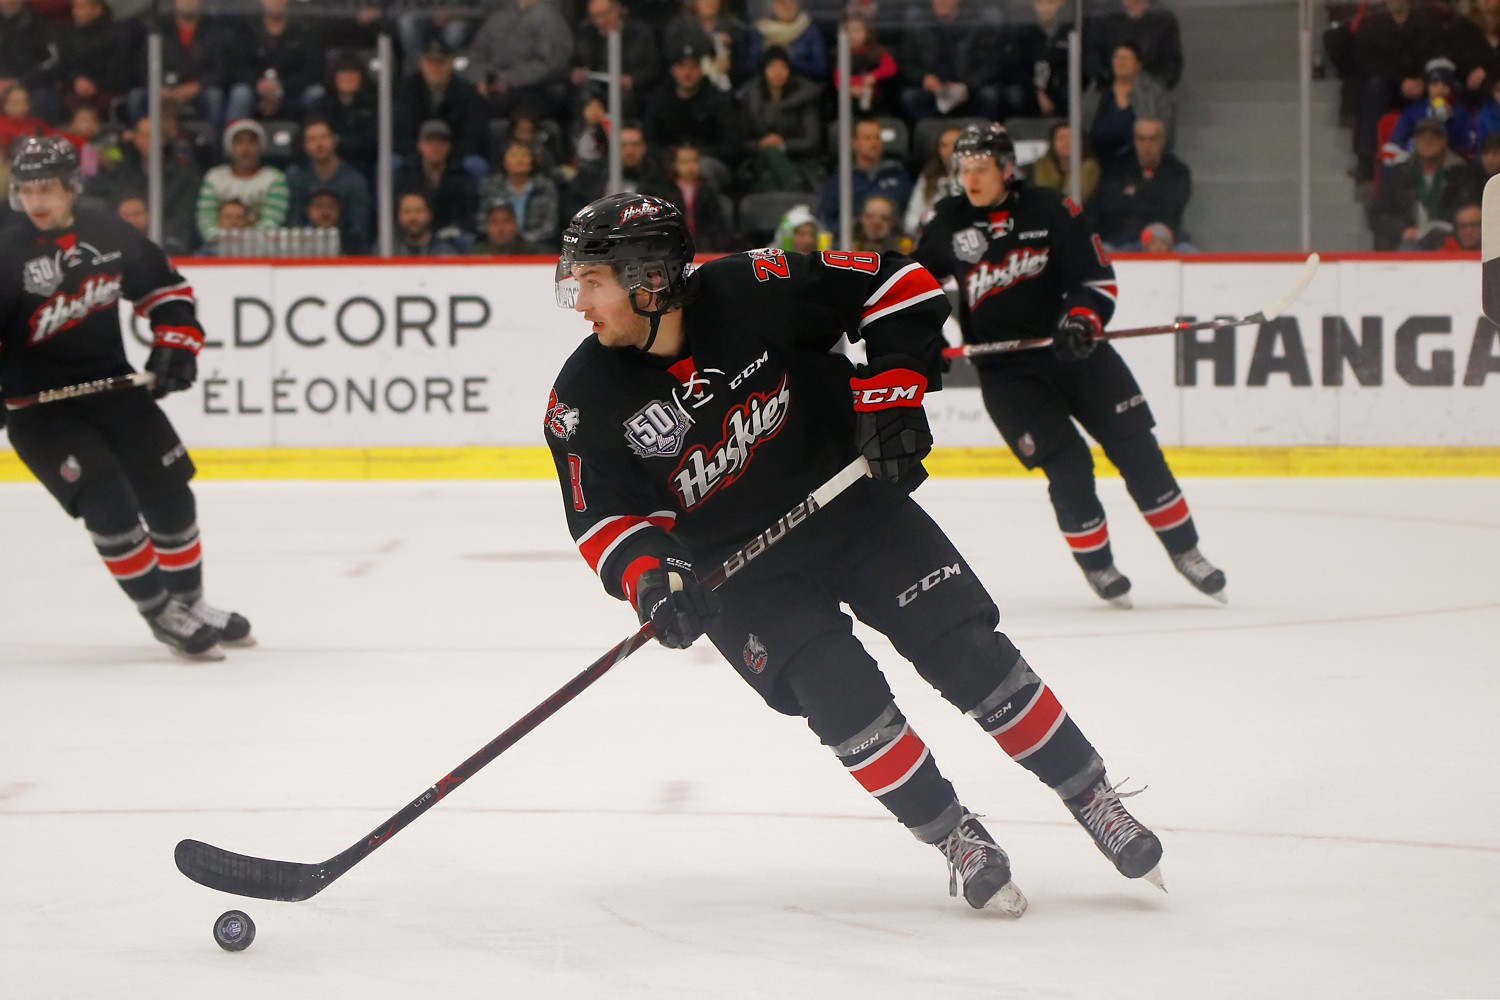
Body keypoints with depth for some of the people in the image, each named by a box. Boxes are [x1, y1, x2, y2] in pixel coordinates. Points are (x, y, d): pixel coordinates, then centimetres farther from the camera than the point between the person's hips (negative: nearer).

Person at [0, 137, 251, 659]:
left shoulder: (110, 234, -4)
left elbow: (164, 286, 12)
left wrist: (176, 342, 1)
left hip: (111, 385, 5)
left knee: (169, 494, 6)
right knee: (107, 503, -18)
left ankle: (189, 601, 28)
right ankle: (162, 614, -4)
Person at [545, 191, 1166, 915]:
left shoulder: (753, 290, -20)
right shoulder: (585, 400, -14)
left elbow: (899, 288, -10)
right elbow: (605, 514, -8)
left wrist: (891, 389, -17)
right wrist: (647, 577, -26)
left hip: (851, 502, 0)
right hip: (738, 569, 1)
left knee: (968, 652, -6)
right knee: (842, 695, -18)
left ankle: (1095, 801, 9)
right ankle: (958, 843, -1)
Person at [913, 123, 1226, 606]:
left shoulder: (1050, 211, -7)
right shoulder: (948, 223, -2)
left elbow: (1098, 276, -5)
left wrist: (1083, 317, -22)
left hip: (1073, 348, 1)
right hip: (1005, 369, -1)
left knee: (1135, 447, -1)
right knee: (1067, 464, -12)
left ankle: (1184, 550, 11)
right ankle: (1096, 563, 6)